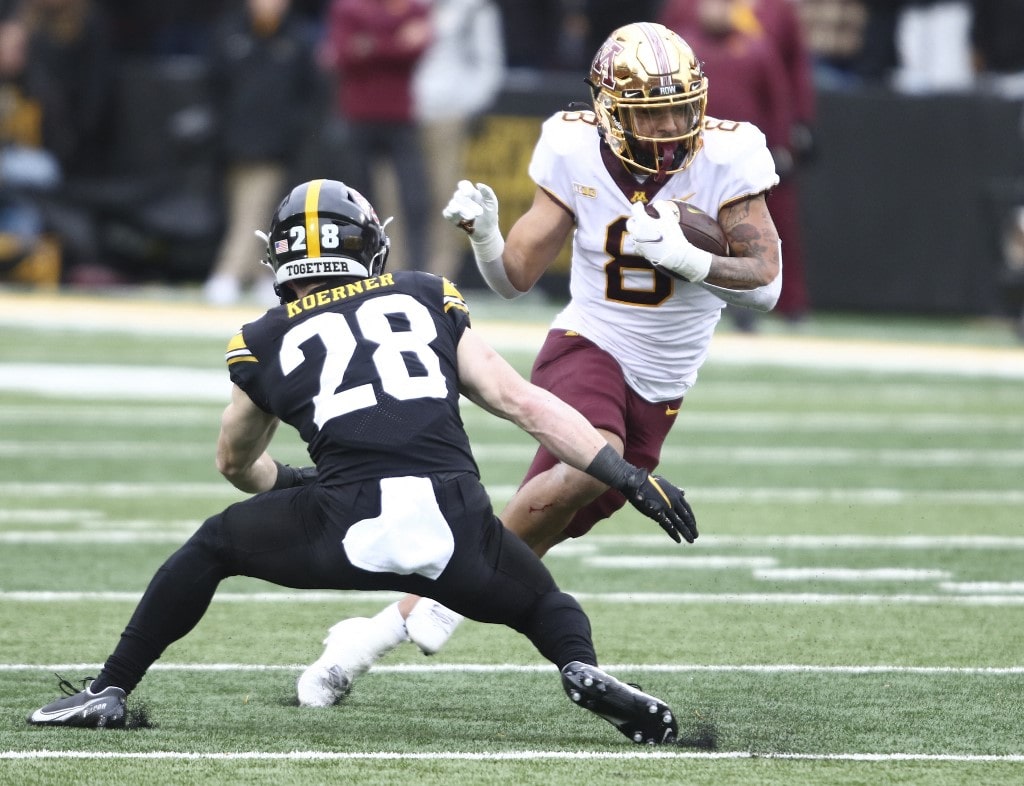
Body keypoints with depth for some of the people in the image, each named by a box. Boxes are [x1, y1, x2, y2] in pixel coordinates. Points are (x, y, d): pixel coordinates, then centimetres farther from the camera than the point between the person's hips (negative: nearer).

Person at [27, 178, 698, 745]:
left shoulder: (266, 343, 21)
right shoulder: (427, 299, 21)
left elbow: (238, 463, 39)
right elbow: (521, 401, 14)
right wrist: (629, 476, 16)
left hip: (345, 522, -1)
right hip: (455, 521, 1)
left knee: (212, 547, 27)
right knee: (544, 604, 28)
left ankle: (110, 692, 24)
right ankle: (582, 669, -6)